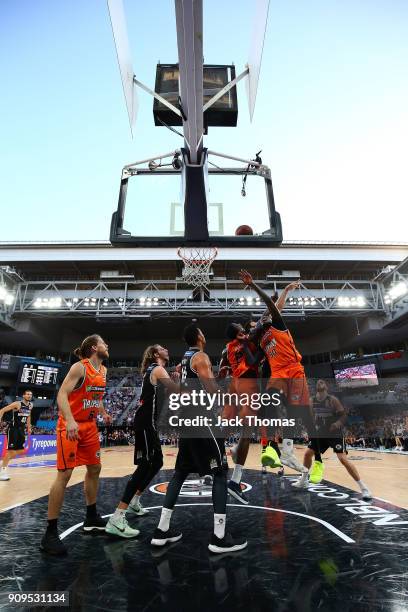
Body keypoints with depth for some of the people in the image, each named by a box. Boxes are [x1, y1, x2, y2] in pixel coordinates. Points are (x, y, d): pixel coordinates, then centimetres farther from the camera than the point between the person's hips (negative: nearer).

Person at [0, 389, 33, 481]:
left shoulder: (30, 405, 5)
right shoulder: (17, 404, -16)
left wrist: (29, 427, 20)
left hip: (21, 429, 7)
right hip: (13, 429, -7)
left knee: (21, 451, 8)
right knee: (11, 450, -8)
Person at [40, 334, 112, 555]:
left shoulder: (103, 370, 7)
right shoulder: (79, 367, -18)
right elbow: (61, 395, -25)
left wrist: (103, 412, 16)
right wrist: (70, 421, -37)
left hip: (90, 426, 9)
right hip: (70, 426, -8)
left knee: (94, 468, 15)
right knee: (64, 474, -7)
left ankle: (91, 517, 32)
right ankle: (50, 533, 6)